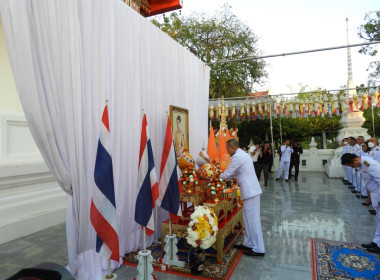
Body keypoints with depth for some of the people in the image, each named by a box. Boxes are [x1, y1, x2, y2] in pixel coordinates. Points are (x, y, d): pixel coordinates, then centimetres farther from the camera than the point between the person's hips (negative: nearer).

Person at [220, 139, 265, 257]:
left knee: (253, 220, -2)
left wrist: (218, 176, 4)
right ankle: (248, 243, 27)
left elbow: (227, 174, -12)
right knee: (248, 218, 17)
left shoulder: (237, 156, -16)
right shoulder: (242, 154, 16)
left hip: (250, 191, -10)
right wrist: (226, 177, 17)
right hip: (251, 190, 10)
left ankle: (258, 249, 8)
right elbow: (234, 172, 23)